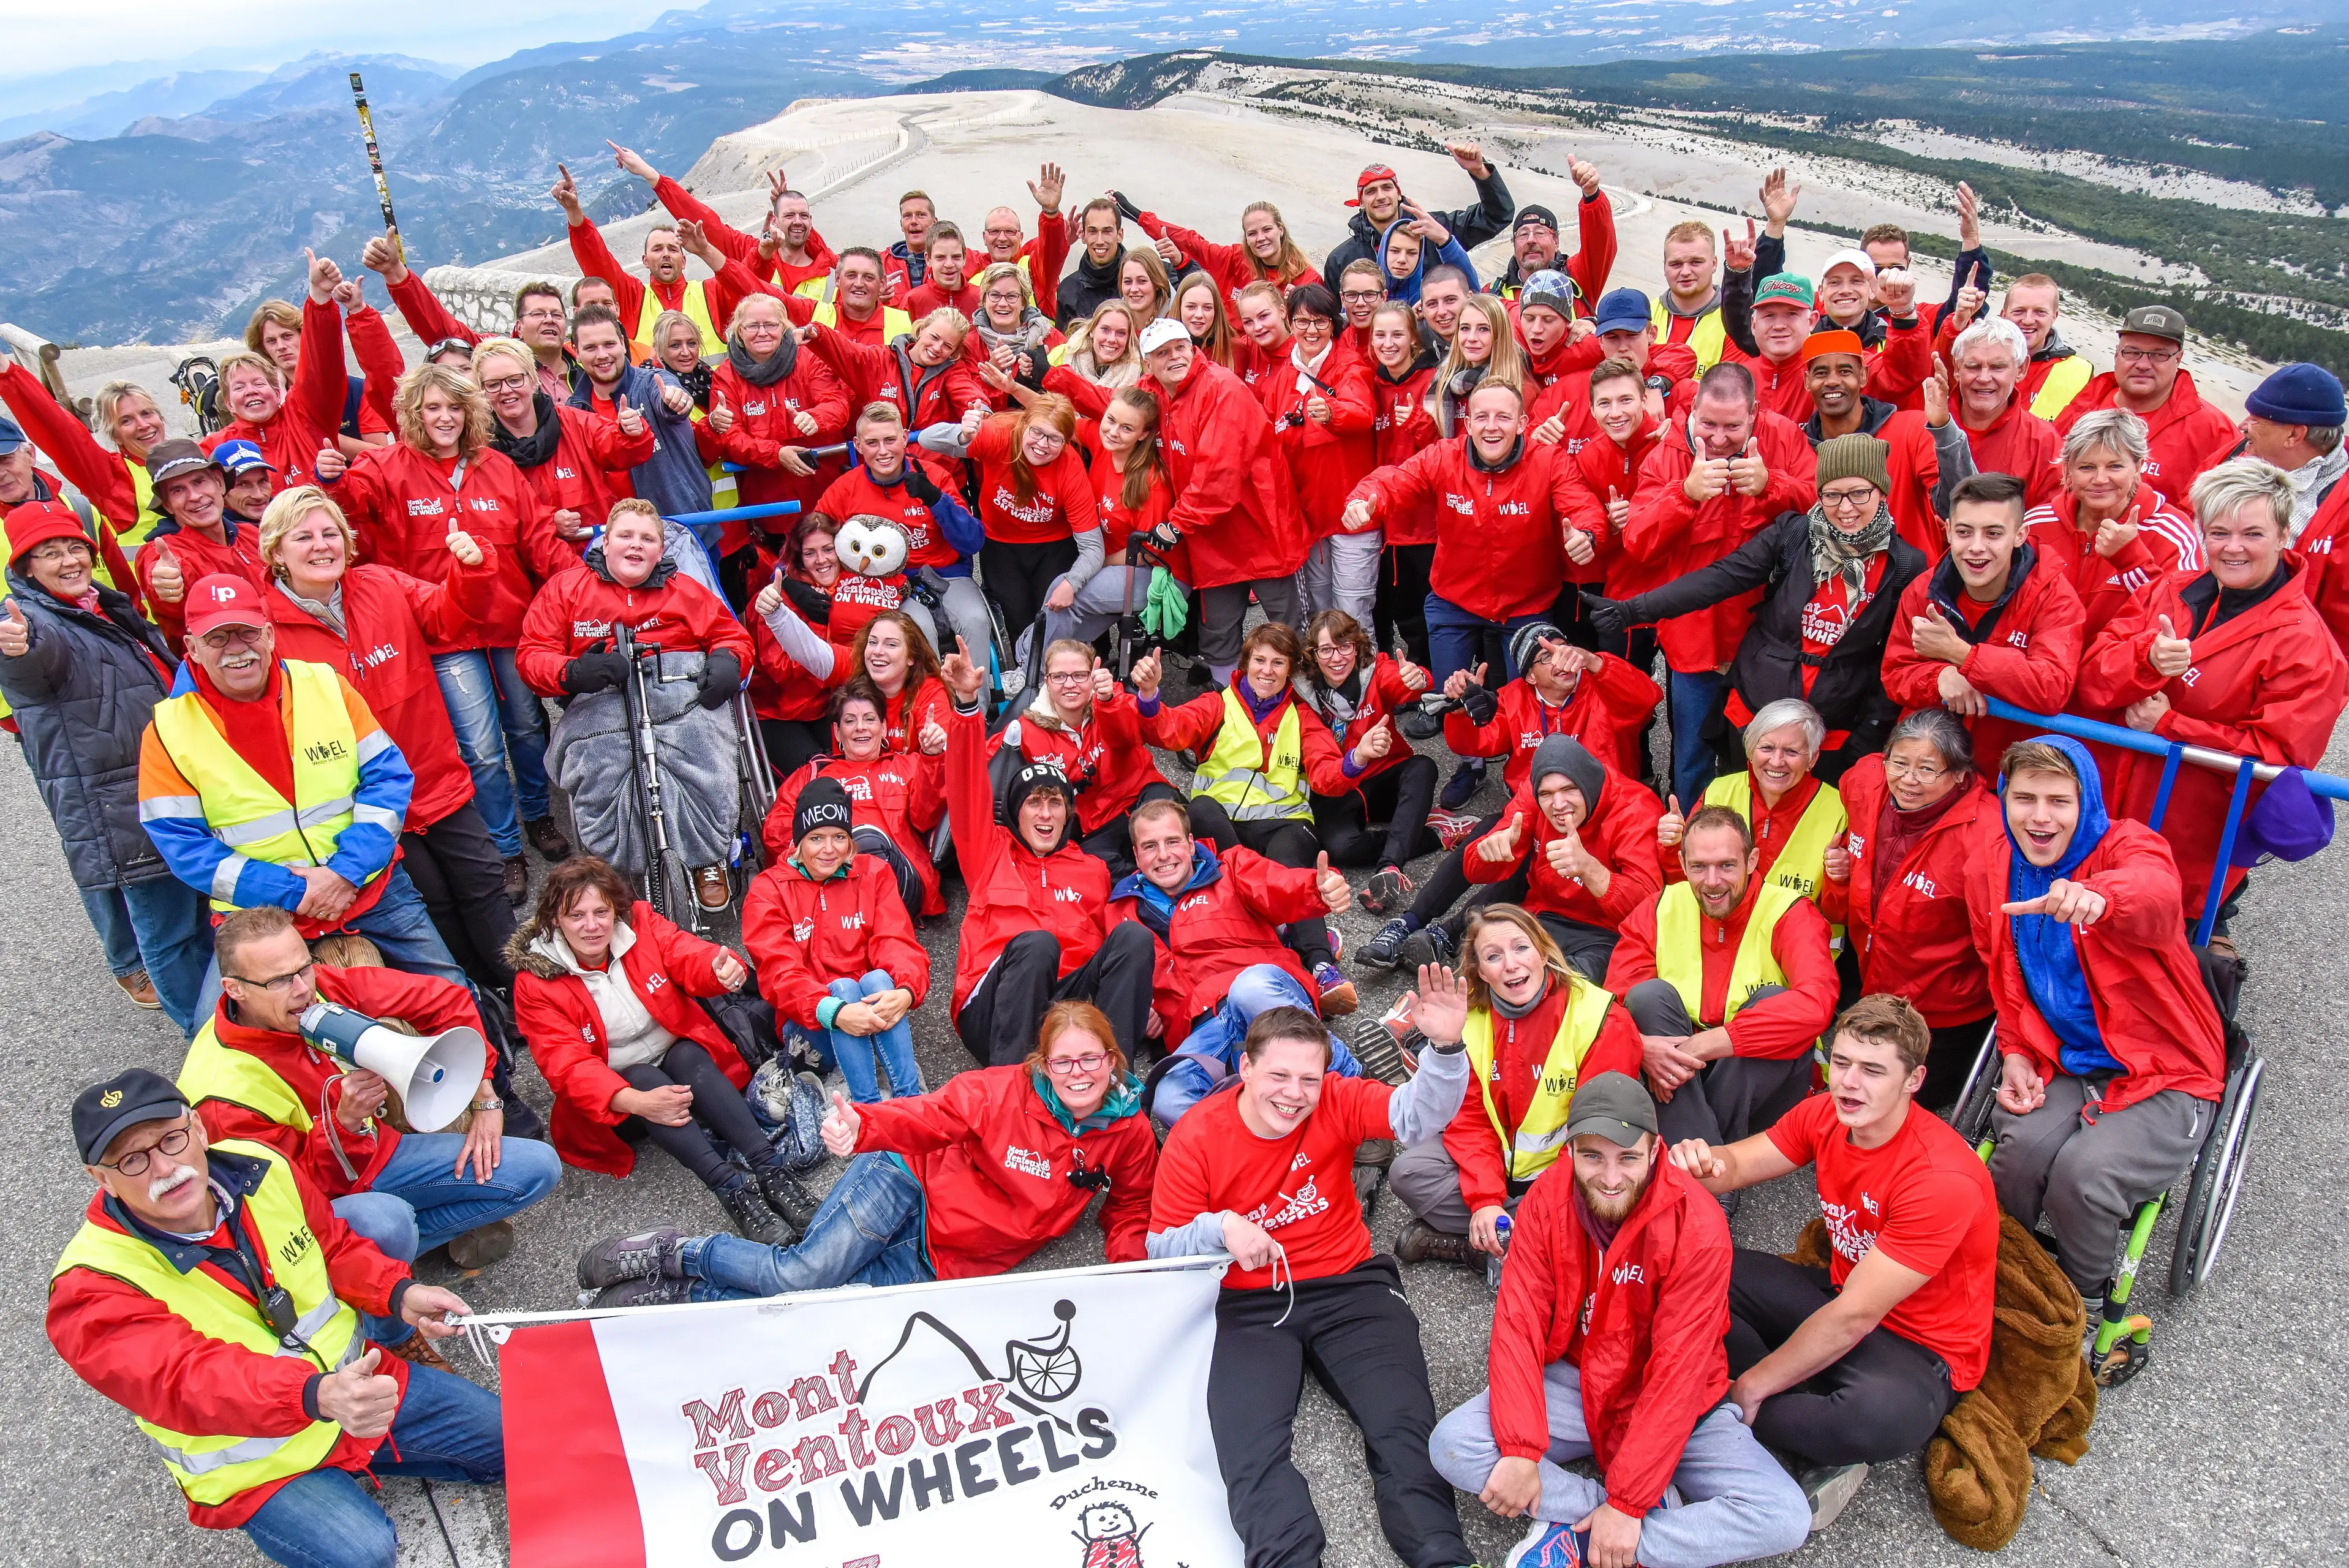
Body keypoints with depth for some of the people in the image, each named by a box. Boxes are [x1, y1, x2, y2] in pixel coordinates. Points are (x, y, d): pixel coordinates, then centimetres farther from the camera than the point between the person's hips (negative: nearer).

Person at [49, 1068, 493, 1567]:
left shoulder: (256, 1167, -7)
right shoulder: (92, 1287, -23)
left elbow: (336, 1246, 8)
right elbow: (188, 1379, -38)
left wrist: (401, 1294, -13)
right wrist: (319, 1395, -57)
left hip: (356, 1382, 5)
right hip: (258, 1464, -5)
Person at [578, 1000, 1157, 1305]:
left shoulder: (1132, 1136, 0)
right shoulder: (1001, 1091, -12)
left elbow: (1130, 1210, 14)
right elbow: (926, 1117, -14)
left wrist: (1131, 1263, -7)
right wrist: (861, 1125, -35)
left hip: (941, 1264, 3)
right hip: (906, 1189, -3)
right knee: (802, 1273, -23)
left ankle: (686, 1291, 4)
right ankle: (680, 1253, 5)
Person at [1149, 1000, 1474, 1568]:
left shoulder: (1336, 1104, -5)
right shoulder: (1194, 1137, -8)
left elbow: (1417, 1117, -23)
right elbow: (1162, 1248, -1)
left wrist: (1446, 1047, -42)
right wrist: (1221, 1229, -22)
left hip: (1348, 1286, 1)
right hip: (1246, 1306, -1)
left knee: (1405, 1426, -17)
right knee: (1250, 1450, -23)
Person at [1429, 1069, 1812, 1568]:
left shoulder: (1697, 1225, -21)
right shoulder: (1545, 1202, -11)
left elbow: (1678, 1369, -23)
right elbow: (1518, 1324, -14)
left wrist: (1628, 1503, -25)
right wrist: (1520, 1451, -26)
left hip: (1672, 1403, -2)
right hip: (1572, 1383, 2)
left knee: (1786, 1518, -25)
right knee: (1452, 1444, -22)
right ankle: (1661, 1511, -17)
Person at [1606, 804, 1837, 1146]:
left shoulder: (1789, 913, -13)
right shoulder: (1659, 911, -4)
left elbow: (1816, 1004, -32)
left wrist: (1702, 1045, -33)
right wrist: (1642, 1047, -33)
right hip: (1682, 1084, 2)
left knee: (1772, 1000, -27)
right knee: (1651, 994, -23)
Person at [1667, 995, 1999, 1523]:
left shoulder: (1942, 1178, -29)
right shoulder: (1826, 1114, -8)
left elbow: (1854, 1318, -27)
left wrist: (1748, 1390, -21)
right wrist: (1701, 1162, -32)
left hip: (1921, 1346, -7)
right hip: (1839, 1296, 7)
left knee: (1883, 1416, -41)